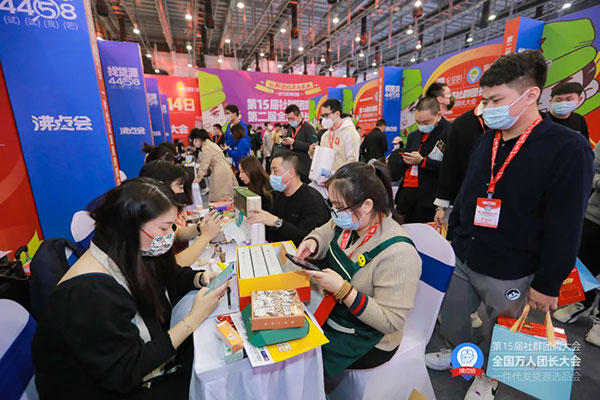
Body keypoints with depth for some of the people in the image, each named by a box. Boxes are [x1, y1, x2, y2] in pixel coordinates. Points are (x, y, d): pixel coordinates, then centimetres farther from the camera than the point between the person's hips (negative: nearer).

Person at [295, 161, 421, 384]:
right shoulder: (349, 219, -10)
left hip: (367, 338, -6)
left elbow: (391, 321, -25)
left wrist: (343, 290, -34)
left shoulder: (398, 253, -30)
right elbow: (324, 233, 9)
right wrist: (312, 243, -14)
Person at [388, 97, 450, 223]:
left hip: (428, 198, -6)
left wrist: (422, 161, -14)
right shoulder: (413, 136, 18)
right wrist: (405, 161, 4)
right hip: (405, 194, 6)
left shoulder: (450, 134, -6)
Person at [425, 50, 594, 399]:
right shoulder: (487, 140, 4)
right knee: (451, 316, 20)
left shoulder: (568, 148, -15)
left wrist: (547, 284, -11)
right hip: (462, 258, 6)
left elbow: (565, 229, -14)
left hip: (510, 272, -5)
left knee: (502, 332, 18)